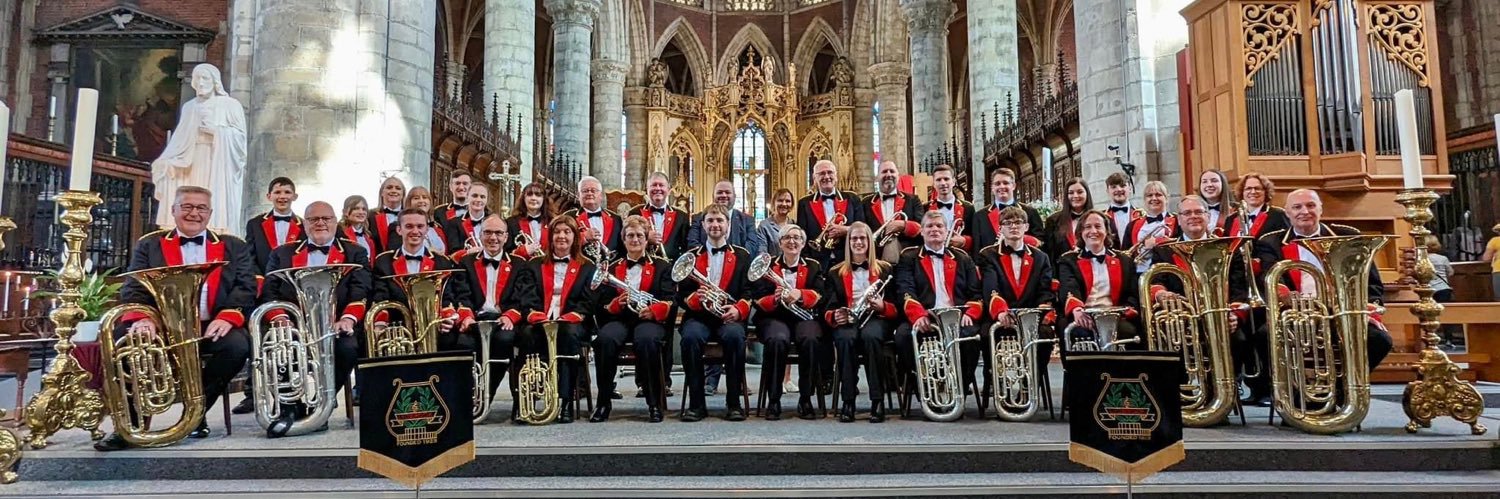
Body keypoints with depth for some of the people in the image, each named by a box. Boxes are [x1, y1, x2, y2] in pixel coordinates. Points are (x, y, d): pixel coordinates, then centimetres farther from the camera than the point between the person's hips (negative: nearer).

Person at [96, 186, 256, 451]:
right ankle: (132, 421, -12)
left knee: (237, 345, -31)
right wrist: (142, 318, -19)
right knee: (125, 338, -28)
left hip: (211, 328, -1)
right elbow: (134, 288, 3)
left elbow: (245, 288, 0)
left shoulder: (234, 248, 12)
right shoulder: (149, 245, 15)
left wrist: (227, 317, -20)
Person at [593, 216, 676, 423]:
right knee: (605, 339, -34)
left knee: (647, 339, -38)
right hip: (620, 319, 2)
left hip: (650, 319, -2)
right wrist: (616, 304, -11)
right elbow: (603, 303, 13)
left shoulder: (662, 266, 14)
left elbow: (670, 299, 3)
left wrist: (653, 310, -18)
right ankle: (603, 402, -19)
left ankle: (654, 403, -22)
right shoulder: (612, 268, 20)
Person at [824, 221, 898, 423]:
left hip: (875, 318, -1)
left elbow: (895, 306, 10)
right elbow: (829, 308, 11)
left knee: (871, 336, -37)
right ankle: (848, 401, -29)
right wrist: (834, 316, -13)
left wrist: (883, 306, -13)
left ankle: (878, 401, -30)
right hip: (847, 319, 1)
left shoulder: (885, 269, 17)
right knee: (845, 338, -36)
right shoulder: (836, 272, 18)